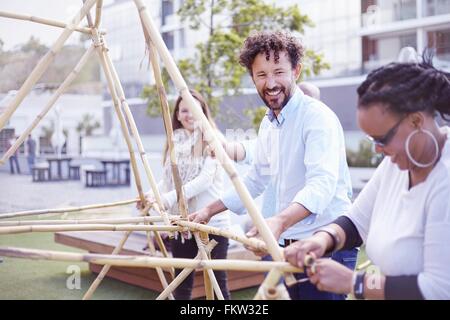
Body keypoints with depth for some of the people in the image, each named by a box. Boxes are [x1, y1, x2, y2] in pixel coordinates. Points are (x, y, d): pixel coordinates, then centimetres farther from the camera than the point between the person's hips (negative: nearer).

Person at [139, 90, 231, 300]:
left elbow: (205, 179, -17)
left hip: (212, 222, -4)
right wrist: (152, 194, -8)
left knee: (218, 281, 2)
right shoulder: (174, 142, 10)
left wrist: (168, 198, -25)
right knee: (182, 284, 10)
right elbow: (167, 179, 13)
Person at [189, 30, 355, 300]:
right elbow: (256, 179, 22)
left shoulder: (318, 116, -15)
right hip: (289, 245, 8)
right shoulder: (268, 124, 11)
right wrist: (210, 210, 19)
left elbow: (322, 184, -30)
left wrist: (279, 221, -46)